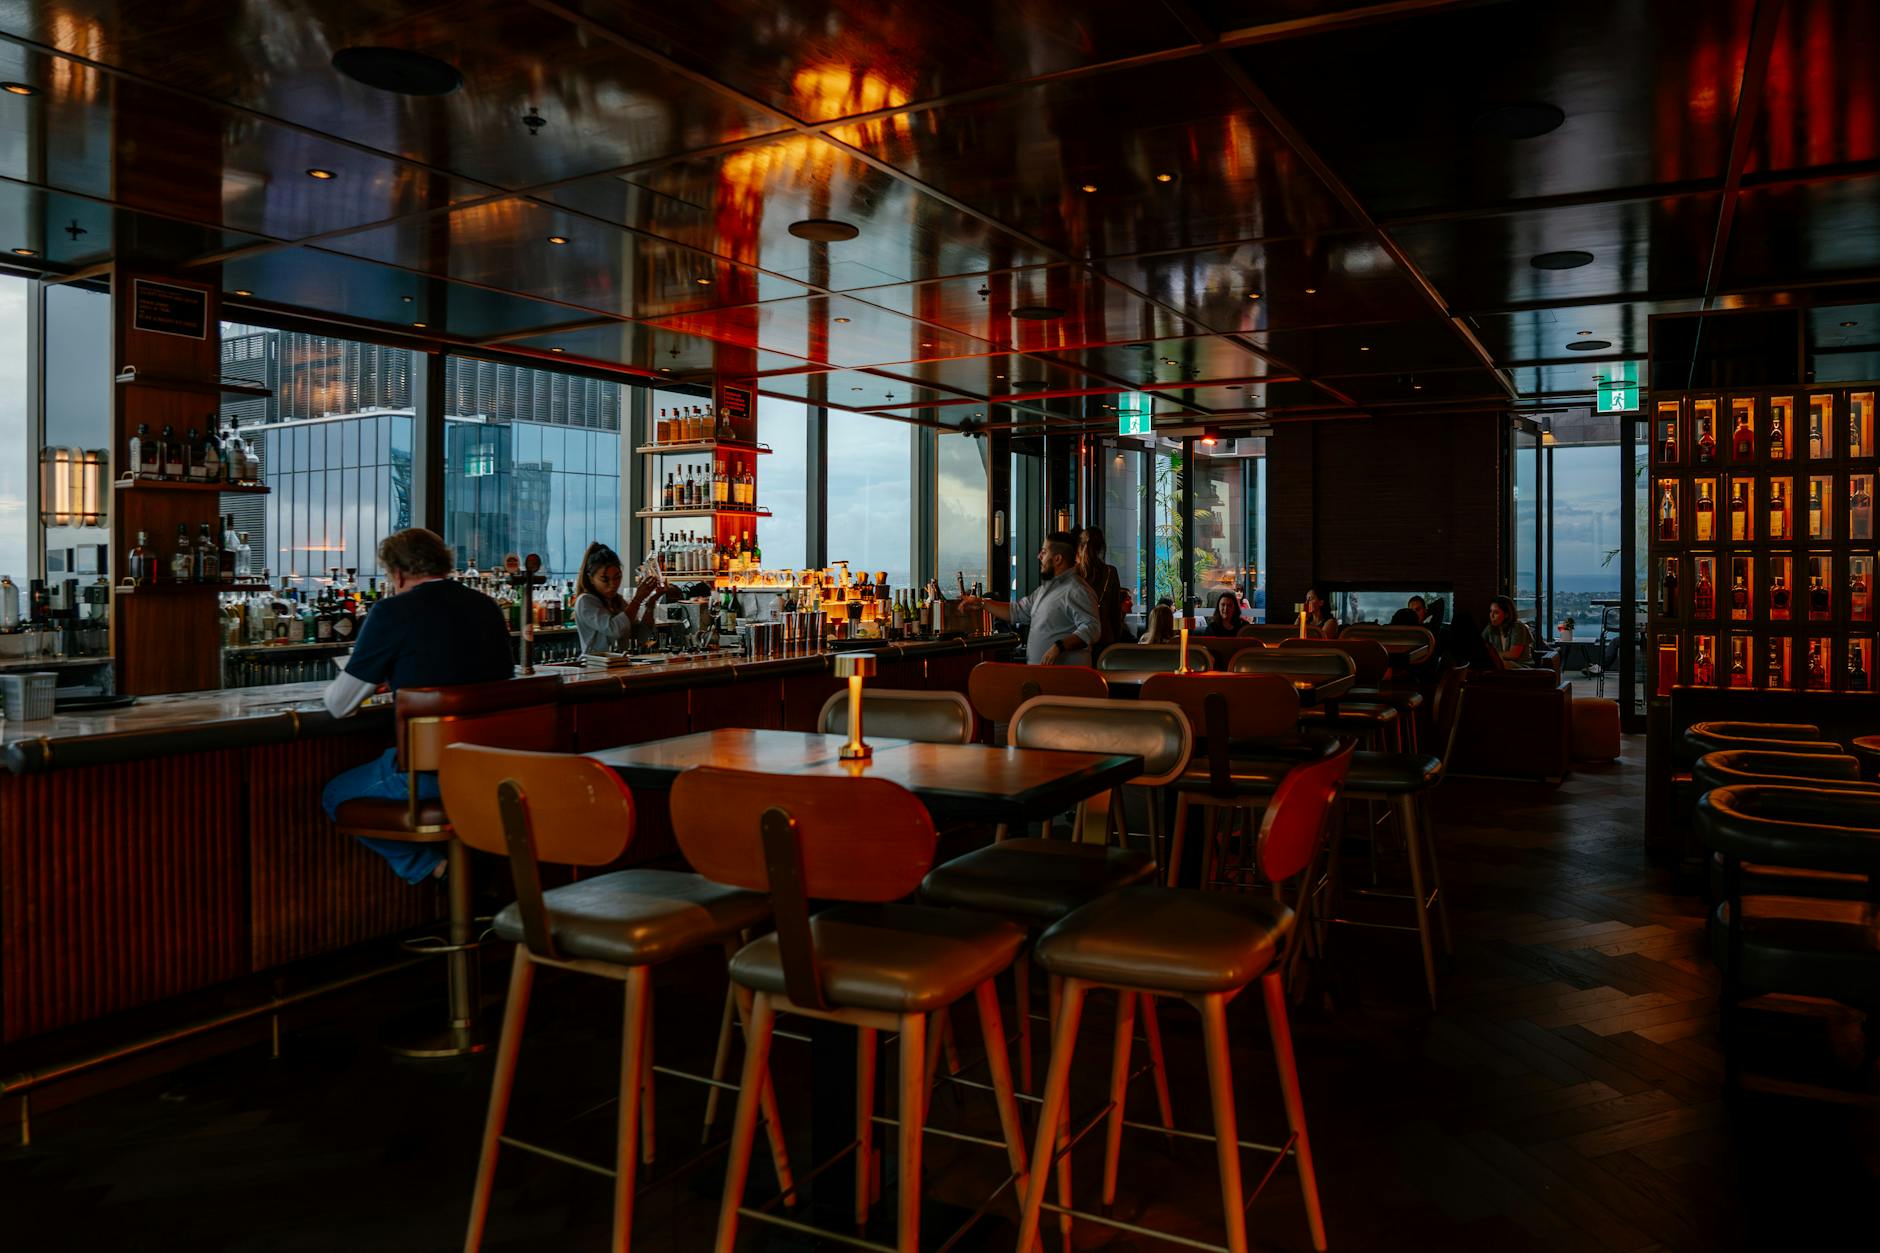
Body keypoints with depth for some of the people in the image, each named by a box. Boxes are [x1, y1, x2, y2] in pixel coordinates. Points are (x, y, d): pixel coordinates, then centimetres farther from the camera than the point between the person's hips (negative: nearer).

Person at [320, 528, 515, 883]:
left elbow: (339, 706, -2)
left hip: (430, 774, -7)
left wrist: (332, 689, 24)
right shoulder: (487, 607, 9)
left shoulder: (393, 612, -8)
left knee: (335, 796, 19)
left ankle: (434, 867, 4)